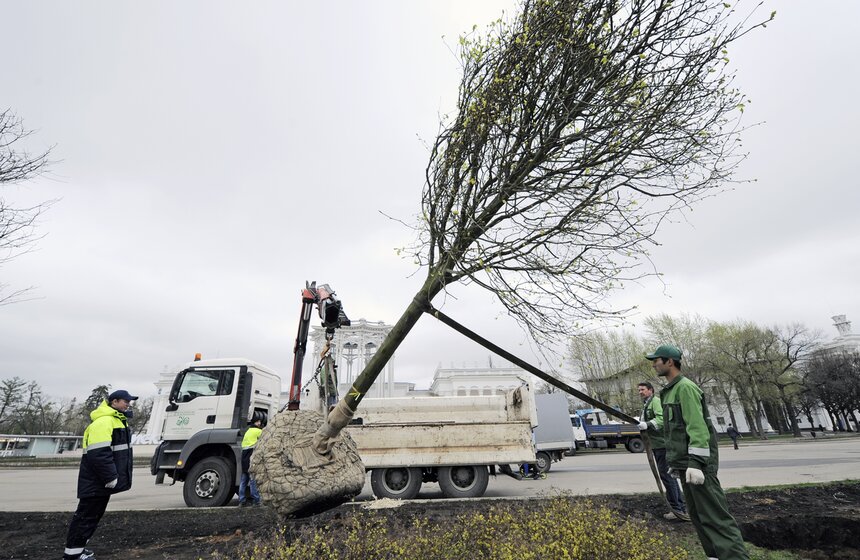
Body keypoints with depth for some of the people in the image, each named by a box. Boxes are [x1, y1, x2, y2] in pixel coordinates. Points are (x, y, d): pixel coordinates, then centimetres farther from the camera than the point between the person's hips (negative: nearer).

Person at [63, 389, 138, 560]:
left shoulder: (117, 420, 13)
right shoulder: (103, 421, -22)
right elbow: (99, 453, -27)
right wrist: (111, 477, -22)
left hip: (102, 481, 10)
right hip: (96, 482, -10)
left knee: (94, 514, 19)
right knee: (87, 514, 1)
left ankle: (78, 546, 31)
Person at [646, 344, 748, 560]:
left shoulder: (685, 387, -13)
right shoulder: (669, 391, 17)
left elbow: (697, 427, -21)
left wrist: (696, 463, -25)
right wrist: (677, 462, 21)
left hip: (697, 462, -10)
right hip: (684, 462, 10)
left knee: (715, 515, -8)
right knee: (697, 514, 13)